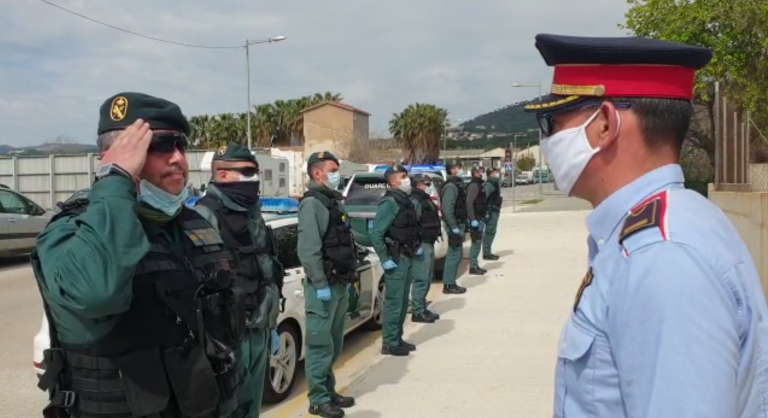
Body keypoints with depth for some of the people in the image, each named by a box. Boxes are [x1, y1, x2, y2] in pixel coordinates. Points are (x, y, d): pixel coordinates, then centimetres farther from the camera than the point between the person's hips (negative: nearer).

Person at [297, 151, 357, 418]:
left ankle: (329, 392, 26)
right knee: (321, 345, -4)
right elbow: (308, 250, -21)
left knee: (334, 344, 16)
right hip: (323, 286, -9)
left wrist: (349, 277, 17)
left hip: (339, 284, 9)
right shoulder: (311, 203, -13)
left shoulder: (334, 201, 17)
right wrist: (320, 284, -23)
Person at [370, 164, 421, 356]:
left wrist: (417, 246, 12)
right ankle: (389, 343, 4)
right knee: (394, 302, -4)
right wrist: (384, 259, -22)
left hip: (407, 257, 9)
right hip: (396, 259, -9)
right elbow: (376, 233, -22)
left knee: (403, 301, 15)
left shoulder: (404, 200, 13)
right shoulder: (390, 202, -16)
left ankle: (397, 339, 25)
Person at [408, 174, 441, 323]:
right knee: (422, 279, -9)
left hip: (428, 243, 11)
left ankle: (422, 308, 23)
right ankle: (417, 312, -4)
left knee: (427, 278, 15)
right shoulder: (415, 201, -14)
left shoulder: (425, 199, 19)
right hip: (421, 244, -11)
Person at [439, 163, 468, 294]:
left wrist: (461, 225, 16)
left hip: (459, 224, 10)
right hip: (455, 225, -10)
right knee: (454, 255, -6)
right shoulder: (451, 186, -17)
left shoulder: (457, 184, 15)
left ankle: (451, 283, 21)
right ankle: (449, 285, 1)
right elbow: (447, 209, -24)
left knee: (457, 254, 14)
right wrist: (454, 228, -24)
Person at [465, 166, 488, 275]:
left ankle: (475, 265, 21)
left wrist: (485, 213, 20)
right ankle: (473, 267, -2)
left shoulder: (478, 185, 17)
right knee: (476, 242, -6)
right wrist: (473, 219, -27)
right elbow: (469, 202, -24)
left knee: (478, 242, 14)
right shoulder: (474, 185, -15)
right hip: (476, 219, -10)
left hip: (480, 218, 10)